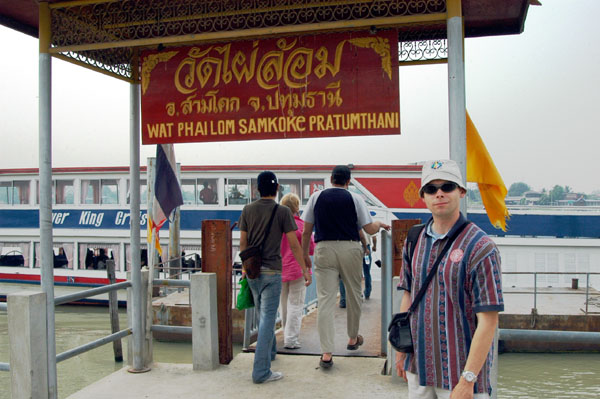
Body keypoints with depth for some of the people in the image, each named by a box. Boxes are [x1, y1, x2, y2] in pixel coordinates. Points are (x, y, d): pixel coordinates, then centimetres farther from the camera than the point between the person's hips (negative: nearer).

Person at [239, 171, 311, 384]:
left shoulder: (247, 210, 3)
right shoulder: (283, 211, -9)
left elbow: (243, 242, 8)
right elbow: (294, 244, -9)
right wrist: (305, 269, -1)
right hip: (271, 271, -5)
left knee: (263, 315, 22)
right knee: (267, 319, -3)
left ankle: (270, 351, 41)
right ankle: (261, 371, -2)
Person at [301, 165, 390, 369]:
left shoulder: (316, 197, 5)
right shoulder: (355, 199, 2)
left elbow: (306, 231, 4)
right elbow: (370, 229, 1)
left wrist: (305, 254, 14)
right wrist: (379, 224, 22)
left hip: (324, 250, 0)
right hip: (350, 248, 0)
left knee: (325, 300, -1)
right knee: (353, 295, 18)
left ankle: (326, 353, -4)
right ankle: (353, 338, 36)